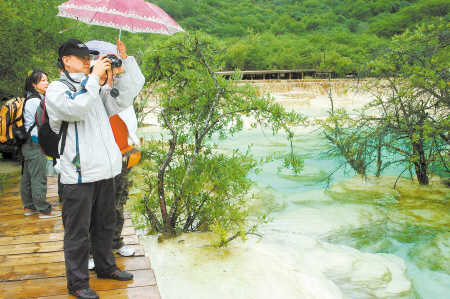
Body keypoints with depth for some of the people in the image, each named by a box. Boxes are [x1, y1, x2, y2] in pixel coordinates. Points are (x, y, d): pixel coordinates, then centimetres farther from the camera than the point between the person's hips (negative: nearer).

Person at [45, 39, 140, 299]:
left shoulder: (94, 89, 18)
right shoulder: (57, 89, -3)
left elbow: (122, 104, 14)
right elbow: (75, 109, -22)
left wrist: (121, 74, 4)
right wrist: (94, 77, -19)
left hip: (105, 171, 7)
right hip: (79, 175, -7)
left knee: (106, 225, 20)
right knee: (78, 232, 1)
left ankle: (106, 267, 37)